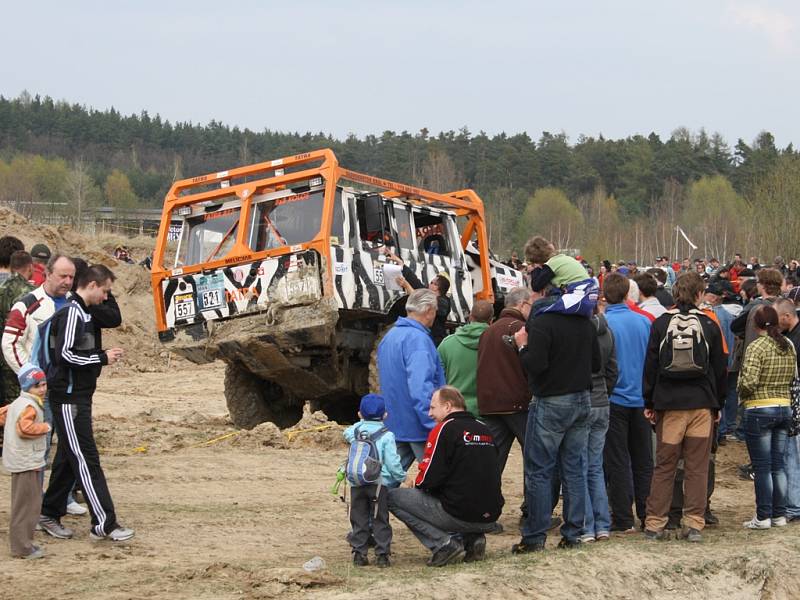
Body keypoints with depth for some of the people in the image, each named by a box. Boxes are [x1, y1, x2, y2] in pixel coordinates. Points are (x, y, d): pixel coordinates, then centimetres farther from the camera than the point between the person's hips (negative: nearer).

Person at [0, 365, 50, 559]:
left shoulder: (16, 404, 13)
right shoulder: (29, 406, -18)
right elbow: (25, 428, -30)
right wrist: (44, 428, -17)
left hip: (20, 461, 11)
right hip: (26, 462, -11)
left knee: (23, 504, 18)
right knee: (26, 505, -6)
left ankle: (22, 543, 25)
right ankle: (22, 548, -3)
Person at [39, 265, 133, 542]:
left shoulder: (81, 312, 15)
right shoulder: (72, 313, -16)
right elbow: (65, 354, -22)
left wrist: (103, 354, 9)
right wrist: (102, 357, -15)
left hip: (78, 397, 10)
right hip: (68, 399, -10)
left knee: (69, 458, 15)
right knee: (86, 460, -9)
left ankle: (49, 514, 24)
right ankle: (104, 523, -10)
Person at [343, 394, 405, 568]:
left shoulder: (354, 431, 3)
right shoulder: (386, 436, -6)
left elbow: (346, 434, 27)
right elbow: (393, 463, -8)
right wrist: (401, 477, 6)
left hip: (357, 484, 3)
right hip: (380, 484, -3)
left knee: (359, 519, 10)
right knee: (380, 520, 4)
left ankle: (359, 553, 10)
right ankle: (382, 554, 2)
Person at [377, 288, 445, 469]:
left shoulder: (389, 337, 13)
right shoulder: (418, 339, -18)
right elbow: (421, 387, -27)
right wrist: (435, 425, -27)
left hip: (393, 425, 9)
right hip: (418, 426, -9)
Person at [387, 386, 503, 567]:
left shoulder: (445, 428, -7)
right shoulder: (485, 429, 14)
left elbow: (428, 479, -12)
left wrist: (417, 485, 12)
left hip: (460, 515, -7)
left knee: (393, 497, 4)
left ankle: (444, 543, -6)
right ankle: (473, 539, 10)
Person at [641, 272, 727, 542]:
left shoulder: (660, 324, 1)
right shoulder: (709, 325, 1)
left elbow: (650, 365, 2)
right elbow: (719, 368, 6)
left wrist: (649, 402, 9)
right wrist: (718, 404, 16)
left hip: (669, 404, 0)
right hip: (702, 404, 0)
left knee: (664, 467, 6)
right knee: (697, 467, 4)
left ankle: (654, 524, 5)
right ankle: (695, 525, 3)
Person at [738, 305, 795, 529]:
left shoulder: (756, 347, -14)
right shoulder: (789, 346, 7)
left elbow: (749, 382, -20)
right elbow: (793, 378, 10)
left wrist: (741, 395, -2)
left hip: (759, 410, -6)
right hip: (785, 408, 6)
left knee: (762, 467, -1)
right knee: (778, 464, 12)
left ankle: (763, 517, 1)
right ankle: (779, 515, 15)